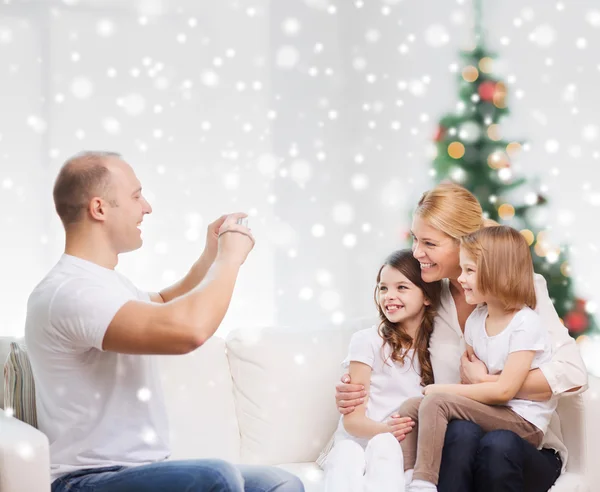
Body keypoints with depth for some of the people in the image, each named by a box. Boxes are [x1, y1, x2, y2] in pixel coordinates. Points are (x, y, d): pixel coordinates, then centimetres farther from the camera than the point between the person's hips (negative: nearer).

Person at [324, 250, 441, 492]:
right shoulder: (367, 340, 2)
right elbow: (352, 419, -3)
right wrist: (387, 429, -25)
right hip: (360, 439, -1)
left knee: (384, 446, -34)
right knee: (346, 461, -36)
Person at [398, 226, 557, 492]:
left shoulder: (525, 324, -16)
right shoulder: (475, 320, 8)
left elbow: (505, 390, -21)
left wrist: (444, 390, -15)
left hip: (524, 422, -8)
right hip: (490, 412, 8)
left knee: (435, 402, -25)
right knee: (410, 407, -4)